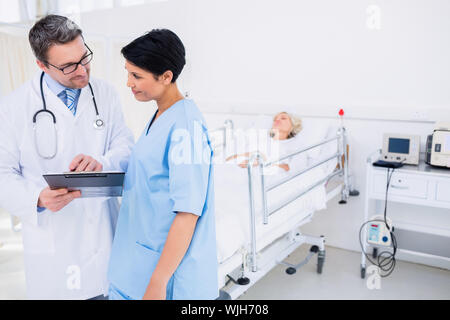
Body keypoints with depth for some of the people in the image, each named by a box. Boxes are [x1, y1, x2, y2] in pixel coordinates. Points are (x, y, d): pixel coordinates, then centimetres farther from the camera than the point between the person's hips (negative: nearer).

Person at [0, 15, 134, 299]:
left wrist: (101, 164, -23)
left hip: (103, 233, 3)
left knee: (110, 292, 13)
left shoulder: (105, 94, 2)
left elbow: (126, 147, -1)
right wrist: (37, 199, -25)